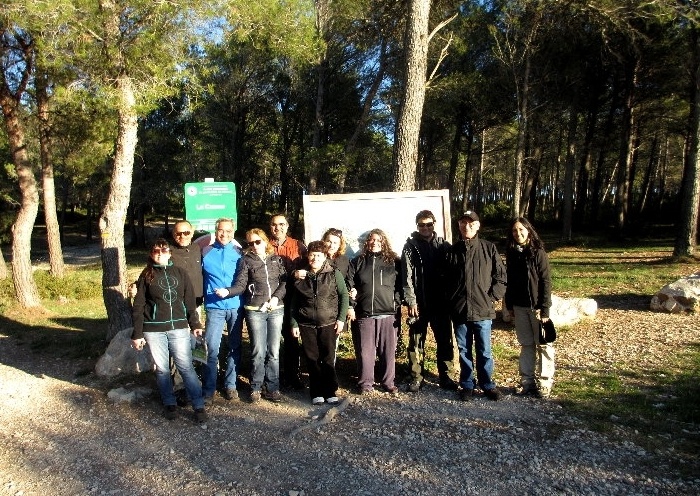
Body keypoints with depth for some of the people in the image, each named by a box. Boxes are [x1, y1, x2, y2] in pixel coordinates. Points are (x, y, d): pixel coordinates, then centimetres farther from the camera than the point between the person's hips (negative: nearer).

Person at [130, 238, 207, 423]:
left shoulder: (180, 273, 6)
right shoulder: (146, 276, 3)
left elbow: (190, 300, 9)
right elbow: (138, 307, 2)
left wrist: (195, 324, 8)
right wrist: (137, 334, -1)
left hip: (178, 327, 0)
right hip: (154, 330, 0)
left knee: (186, 367, -2)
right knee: (162, 368, 8)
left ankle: (199, 406, 4)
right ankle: (170, 404, 23)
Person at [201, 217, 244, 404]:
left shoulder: (238, 252, 3)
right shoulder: (206, 252, 3)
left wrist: (228, 291, -2)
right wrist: (201, 298, 6)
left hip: (236, 306, 1)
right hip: (214, 307, -1)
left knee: (235, 347, 9)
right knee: (212, 348, -7)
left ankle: (230, 385, 22)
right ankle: (208, 388, 5)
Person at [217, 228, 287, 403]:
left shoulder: (276, 259, 11)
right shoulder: (246, 261, 4)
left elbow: (285, 281, 7)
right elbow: (241, 285, -4)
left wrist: (276, 297, -7)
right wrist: (227, 291, -22)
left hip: (276, 310, 2)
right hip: (255, 310, -2)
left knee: (274, 351, 4)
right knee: (258, 352, -2)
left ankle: (272, 388, 15)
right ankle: (256, 387, 15)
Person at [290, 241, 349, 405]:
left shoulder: (334, 273, -2)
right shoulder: (301, 276, 4)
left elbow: (344, 295, 1)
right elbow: (294, 302, 9)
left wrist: (341, 319, -4)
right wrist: (294, 323, 5)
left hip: (329, 323, -2)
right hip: (307, 325, 2)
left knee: (328, 359, 0)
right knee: (312, 359, 6)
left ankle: (330, 391, 14)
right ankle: (316, 393, 17)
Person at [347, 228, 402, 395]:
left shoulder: (393, 262, 10)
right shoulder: (358, 262, 10)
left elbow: (400, 285, 10)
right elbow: (349, 285, 7)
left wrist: (397, 303, -1)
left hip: (388, 314, 0)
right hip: (363, 314, 0)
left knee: (388, 350, 4)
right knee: (365, 350, 3)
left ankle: (388, 382, 18)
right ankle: (365, 383, 15)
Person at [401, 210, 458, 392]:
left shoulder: (443, 245, 7)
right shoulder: (410, 247, -1)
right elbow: (407, 276, -6)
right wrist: (411, 301, -12)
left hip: (440, 302, 3)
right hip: (419, 303, -2)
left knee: (445, 341, 9)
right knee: (417, 342, 4)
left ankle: (445, 376, 21)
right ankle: (416, 378, 14)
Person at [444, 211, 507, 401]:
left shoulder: (489, 248, 0)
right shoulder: (452, 251, 5)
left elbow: (501, 277, 2)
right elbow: (446, 280, 9)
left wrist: (491, 297, -4)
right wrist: (451, 301, 2)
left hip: (482, 310, -2)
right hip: (459, 311, 2)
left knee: (484, 351, 7)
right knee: (464, 351, 12)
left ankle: (487, 385, 24)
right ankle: (467, 385, 25)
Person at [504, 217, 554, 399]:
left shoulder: (538, 253, -8)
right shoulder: (511, 254, 6)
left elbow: (546, 281, -10)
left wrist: (545, 307, -14)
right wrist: (509, 305, 10)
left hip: (536, 306, -5)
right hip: (519, 307, 5)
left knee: (543, 344, 3)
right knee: (526, 344, 11)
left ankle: (544, 383, 11)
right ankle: (527, 381, 19)